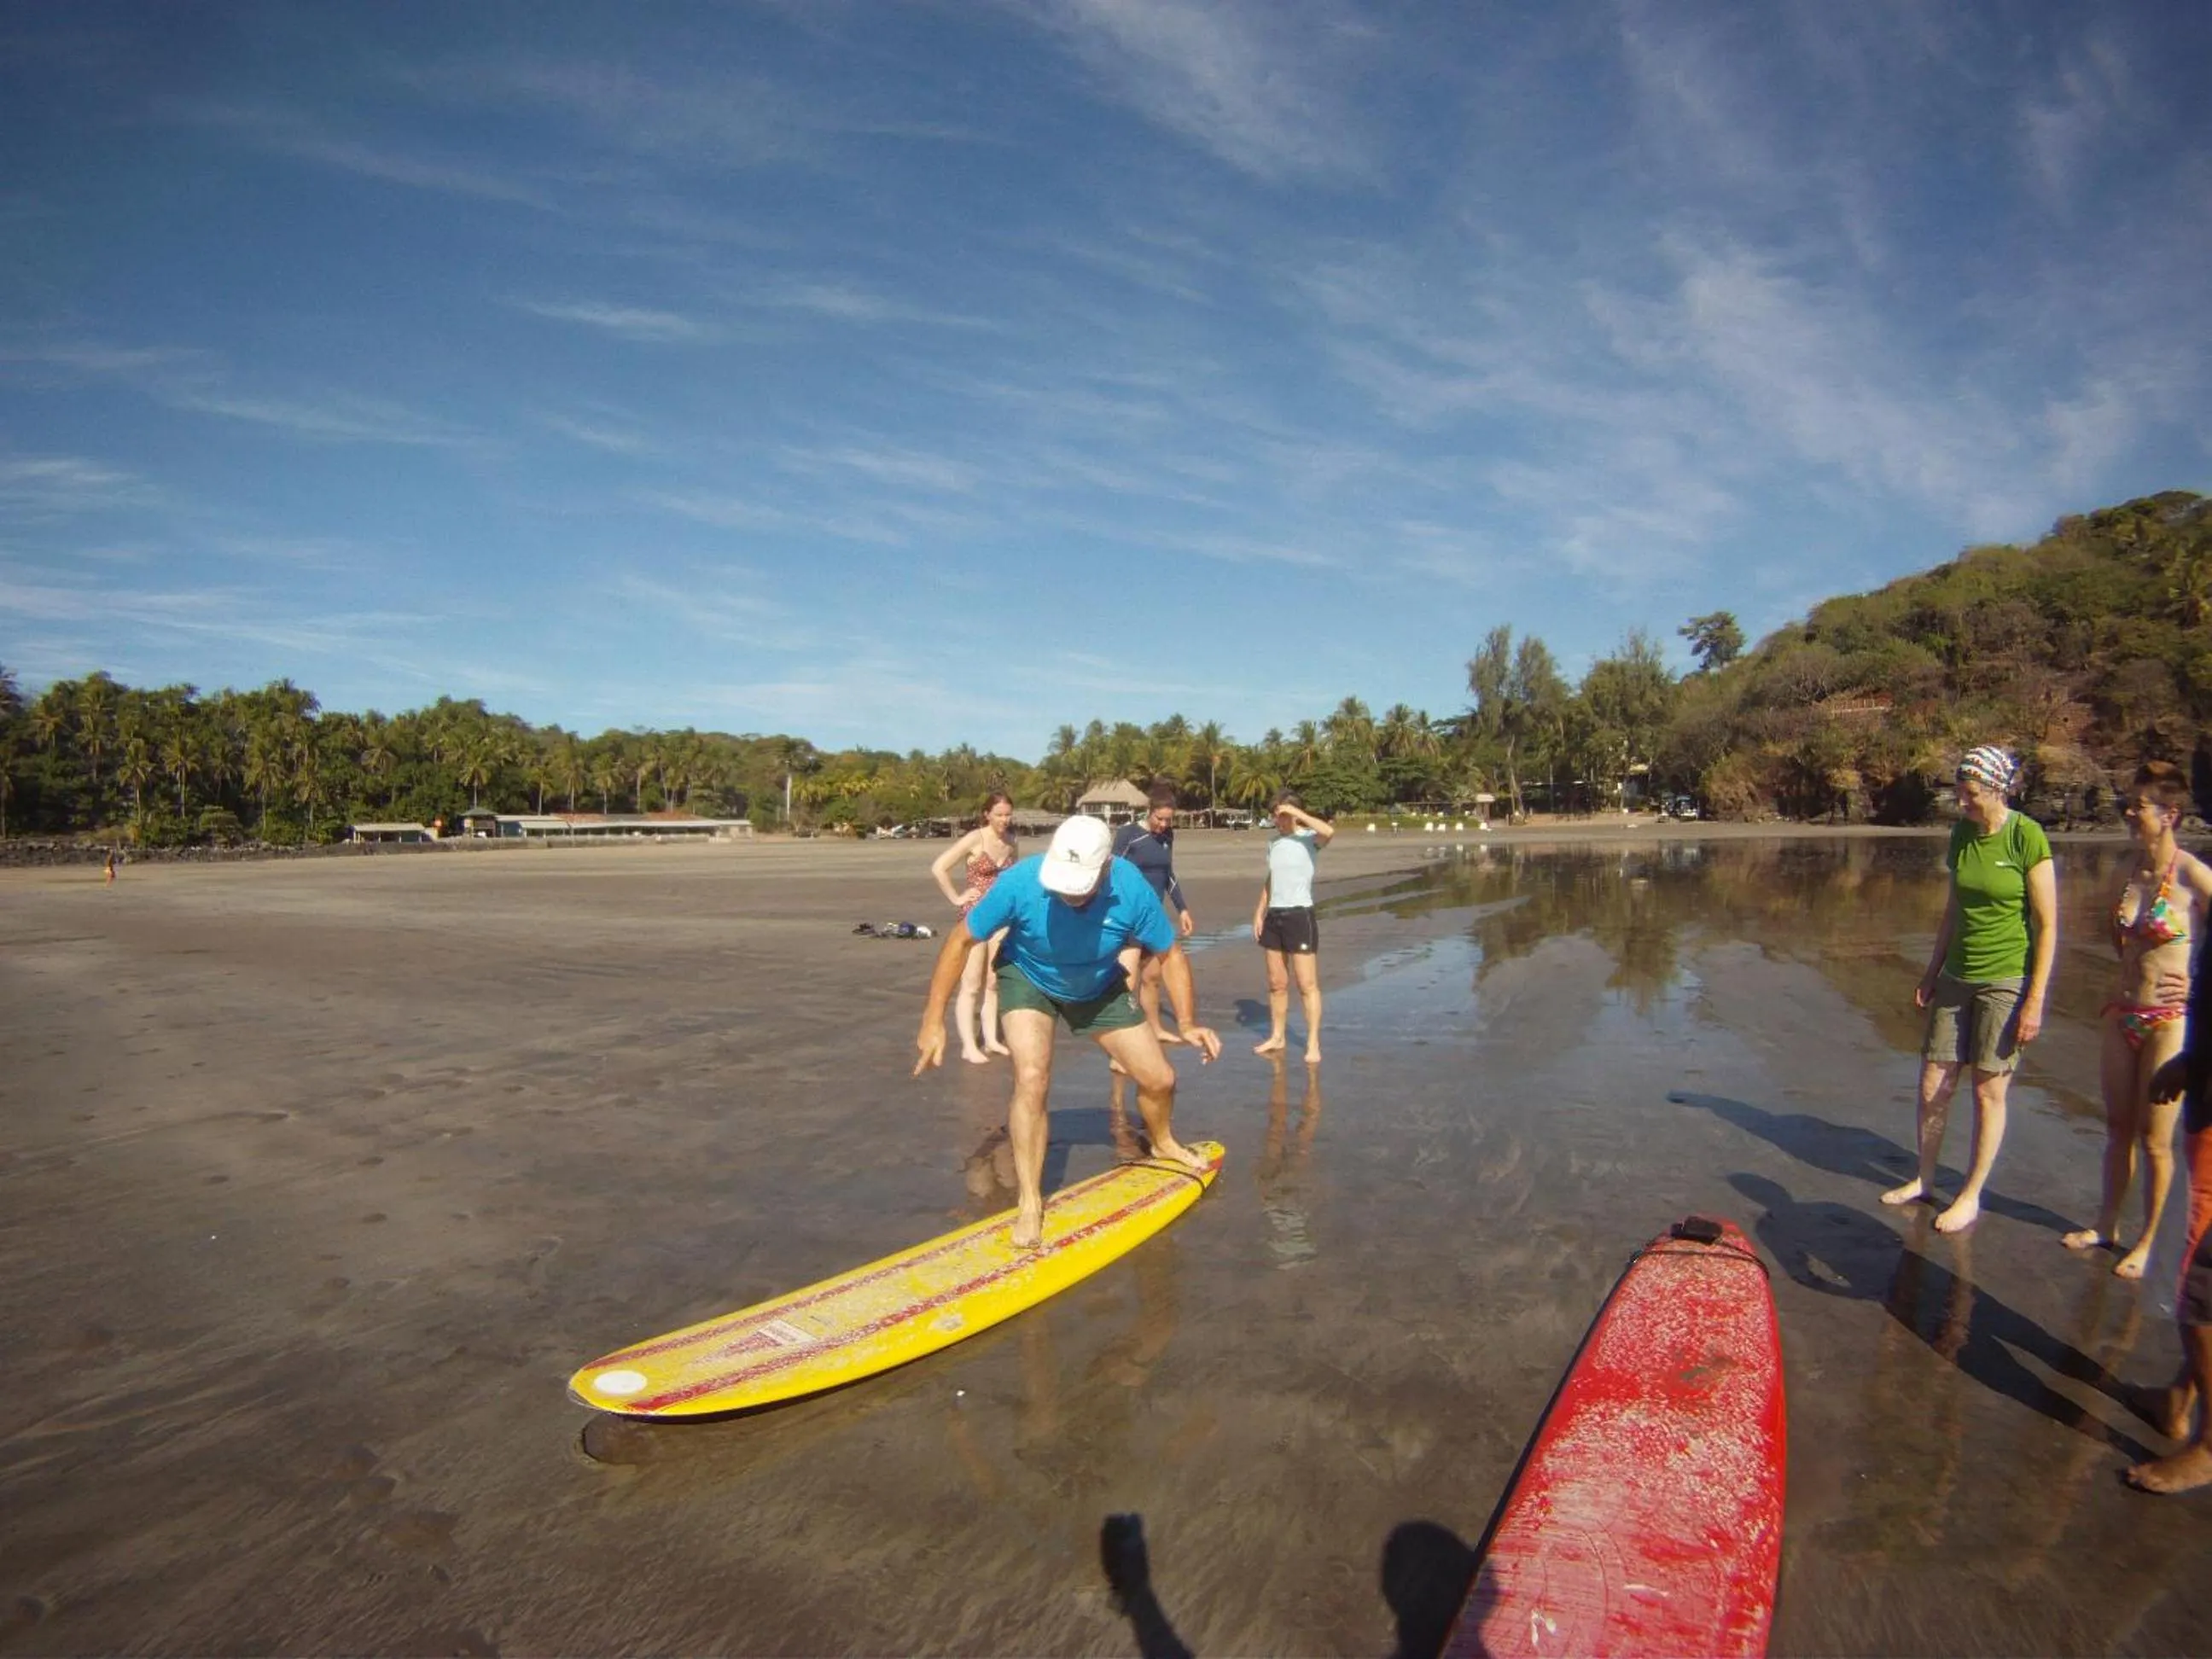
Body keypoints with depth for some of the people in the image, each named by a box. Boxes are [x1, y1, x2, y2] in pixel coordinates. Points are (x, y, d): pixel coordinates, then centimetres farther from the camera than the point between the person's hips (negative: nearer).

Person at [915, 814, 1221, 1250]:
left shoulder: (1133, 891, -31)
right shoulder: (1020, 882, -35)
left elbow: (1170, 955, -15)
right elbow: (961, 941, -22)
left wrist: (1187, 1023, -25)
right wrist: (933, 1021, -21)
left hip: (1099, 988, 2)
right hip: (1028, 981, -2)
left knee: (1159, 1079, 6)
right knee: (1032, 1079, -25)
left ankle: (1162, 1142, 41)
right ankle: (1029, 1203, -10)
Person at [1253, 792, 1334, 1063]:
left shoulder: (1309, 839, -10)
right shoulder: (1273, 841, 10)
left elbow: (1329, 831, -34)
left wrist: (1296, 811, -25)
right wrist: (1259, 912, 12)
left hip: (1300, 916, -6)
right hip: (1274, 916, 7)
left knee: (1307, 984, -3)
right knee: (1276, 983, 13)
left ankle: (1313, 1044, 2)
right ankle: (1277, 1037, 25)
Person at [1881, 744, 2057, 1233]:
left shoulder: (2027, 838, -13)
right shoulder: (1962, 832, 5)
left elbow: (2048, 926, -11)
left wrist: (2035, 1001, -13)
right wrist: (1931, 973, 16)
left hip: (2006, 981, -6)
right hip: (1958, 978, 6)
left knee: (1988, 1091, 3)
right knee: (1933, 1086, 8)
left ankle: (1971, 1197, 16)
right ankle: (1924, 1179, 24)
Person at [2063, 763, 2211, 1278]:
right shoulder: (2132, 868, 5)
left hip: (2169, 1021, -6)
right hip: (2122, 1015, 6)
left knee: (2154, 1138, 6)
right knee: (2118, 1128, 16)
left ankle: (2146, 1243, 20)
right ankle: (2106, 1225, 29)